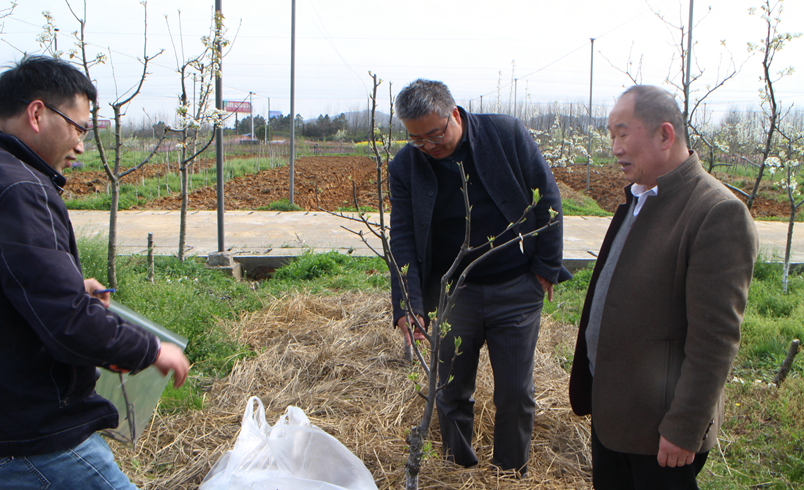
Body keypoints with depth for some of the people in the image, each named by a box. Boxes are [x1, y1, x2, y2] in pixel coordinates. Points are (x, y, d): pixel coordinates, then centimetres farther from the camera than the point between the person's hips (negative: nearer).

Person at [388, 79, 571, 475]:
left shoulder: (508, 135, -9)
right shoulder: (404, 167, -5)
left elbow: (547, 199, -1)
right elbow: (402, 239, -7)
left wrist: (547, 266, -2)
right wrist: (408, 306, -19)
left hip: (516, 291, -1)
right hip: (452, 293, 2)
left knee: (515, 394, 6)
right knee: (451, 393, 11)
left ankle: (511, 474, 28)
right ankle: (457, 472, 35)